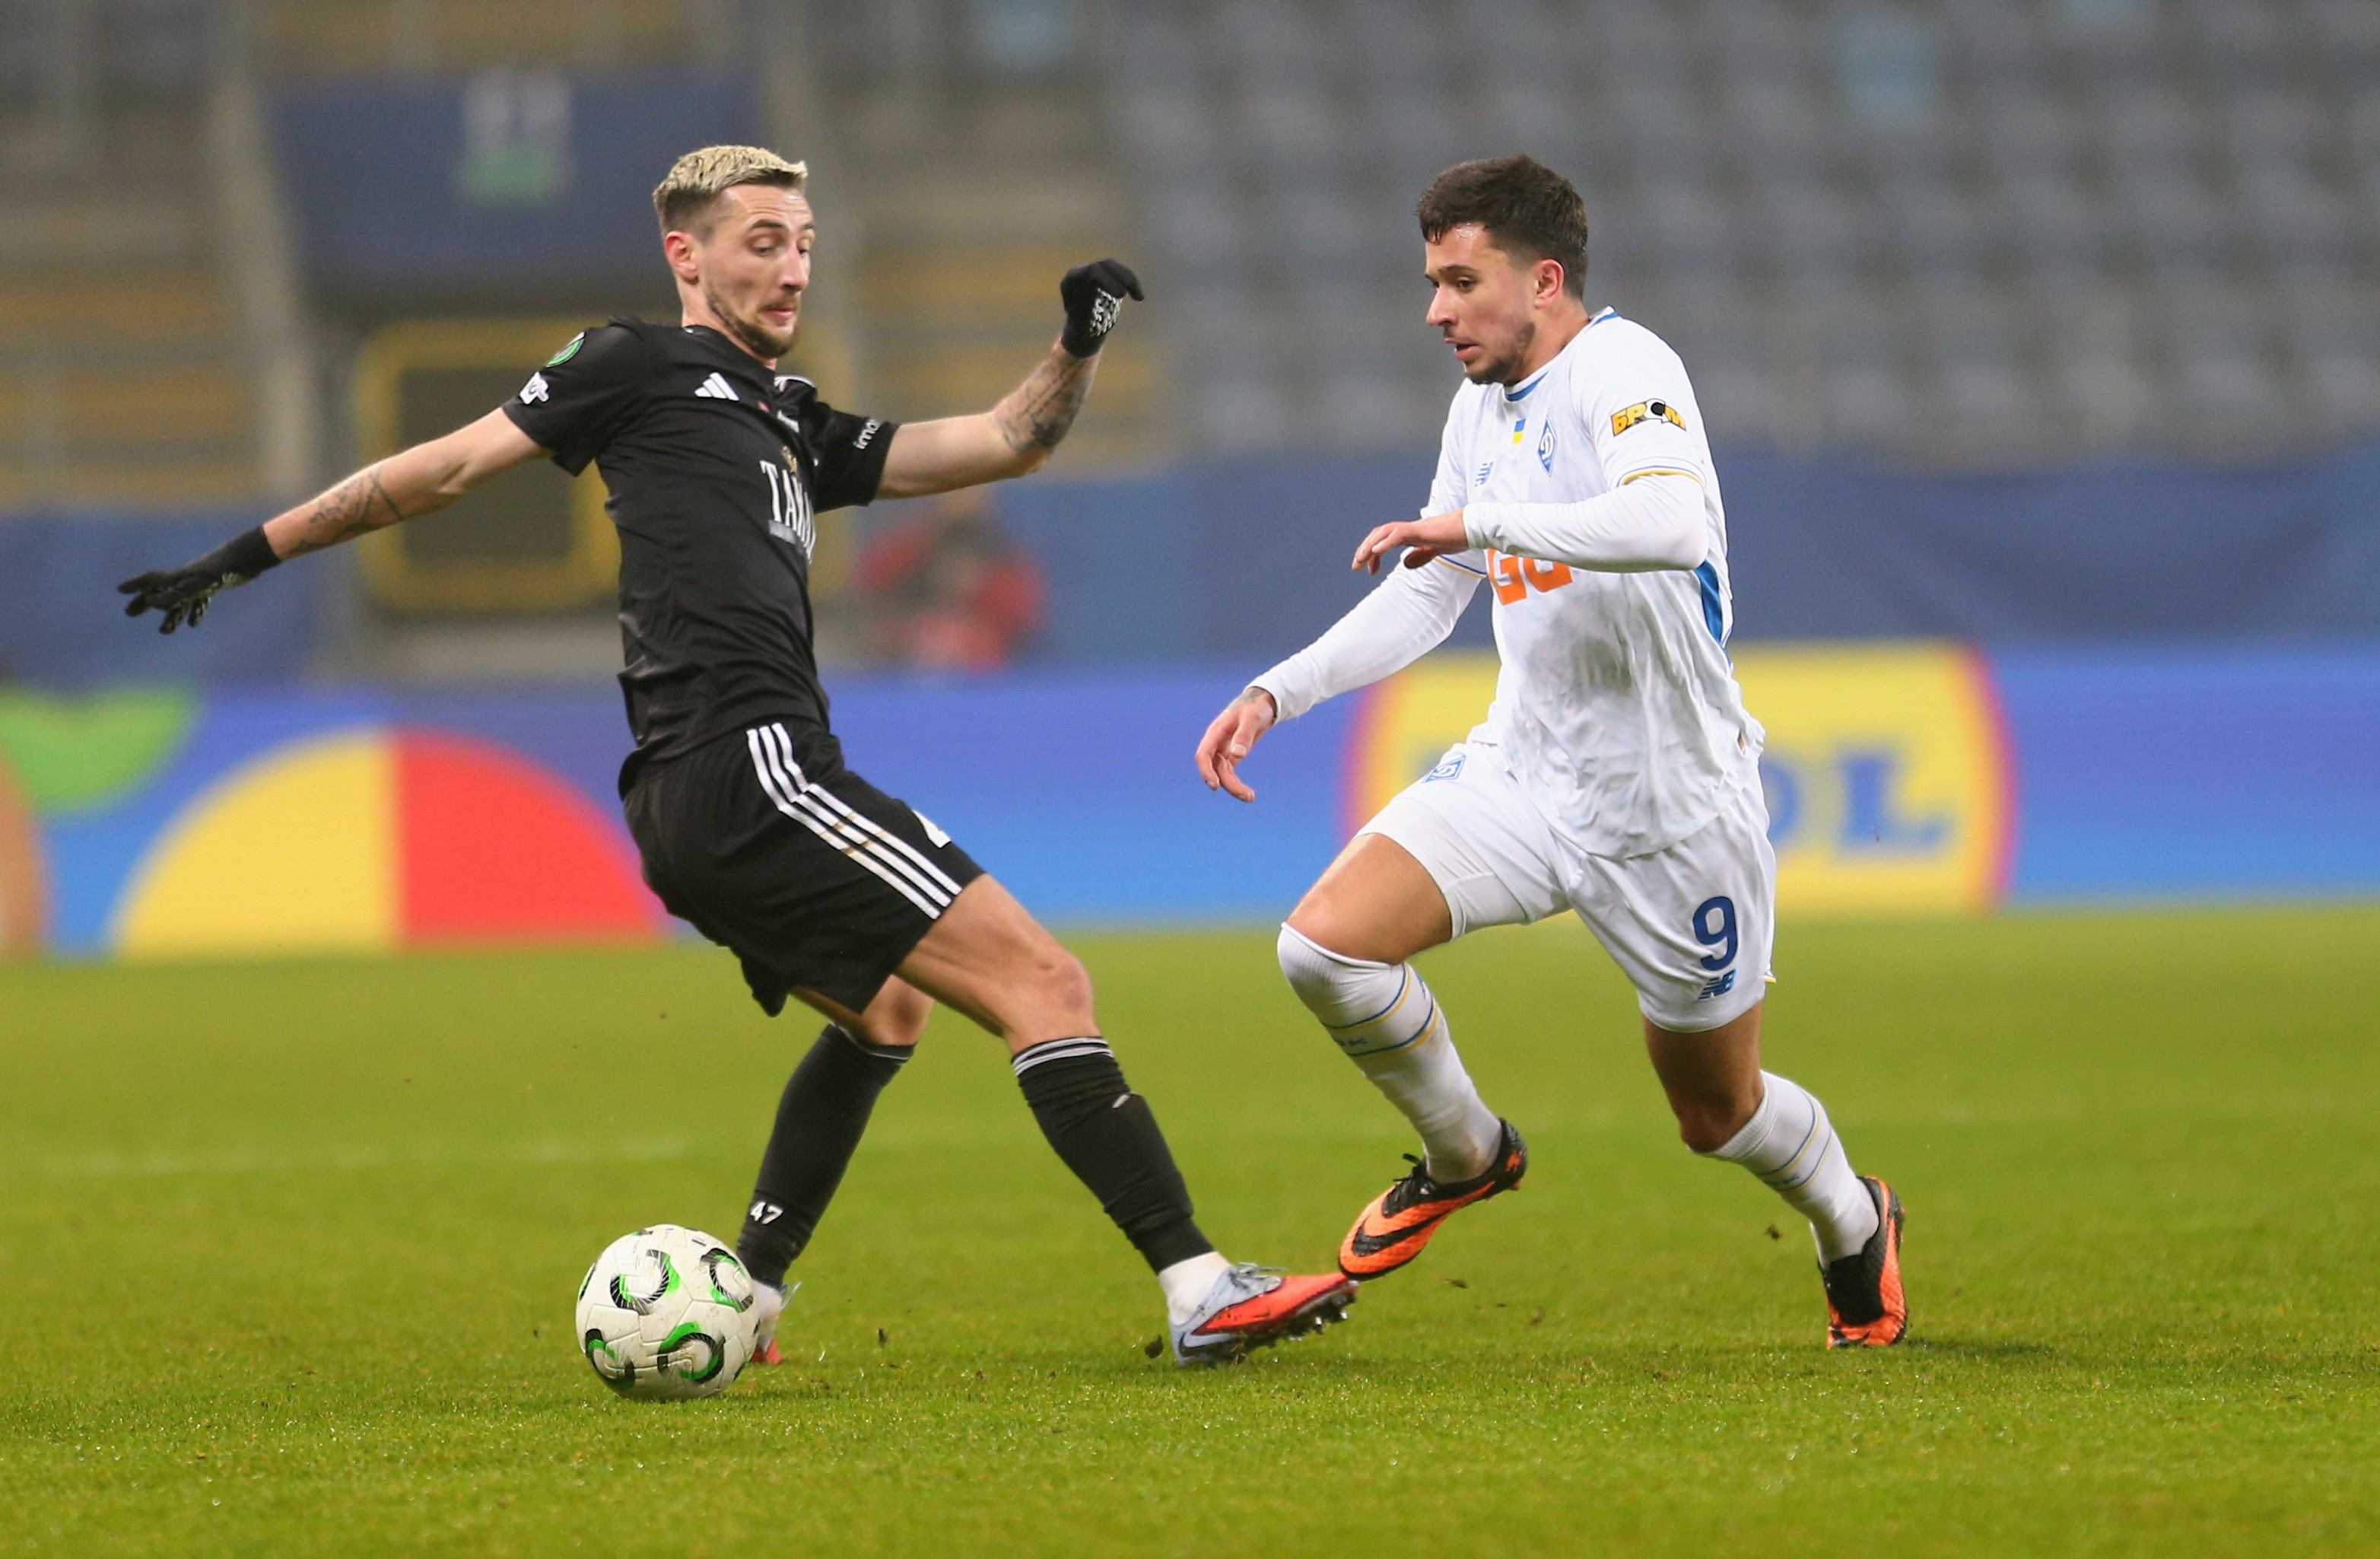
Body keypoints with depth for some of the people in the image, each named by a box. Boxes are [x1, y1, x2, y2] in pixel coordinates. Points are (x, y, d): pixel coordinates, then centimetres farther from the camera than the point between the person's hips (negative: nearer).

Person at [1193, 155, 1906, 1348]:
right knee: (1324, 943, -17)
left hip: (1673, 804, -6)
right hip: (1522, 776, 6)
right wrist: (1275, 693, 10)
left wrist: (1479, 522, -31)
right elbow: (1425, 600, 20)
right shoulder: (1483, 406, 9)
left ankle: (1853, 1224, 44)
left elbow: (1670, 524, -37)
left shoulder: (1623, 368, -17)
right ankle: (1465, 1157, 10)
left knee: (1718, 1112, 9)